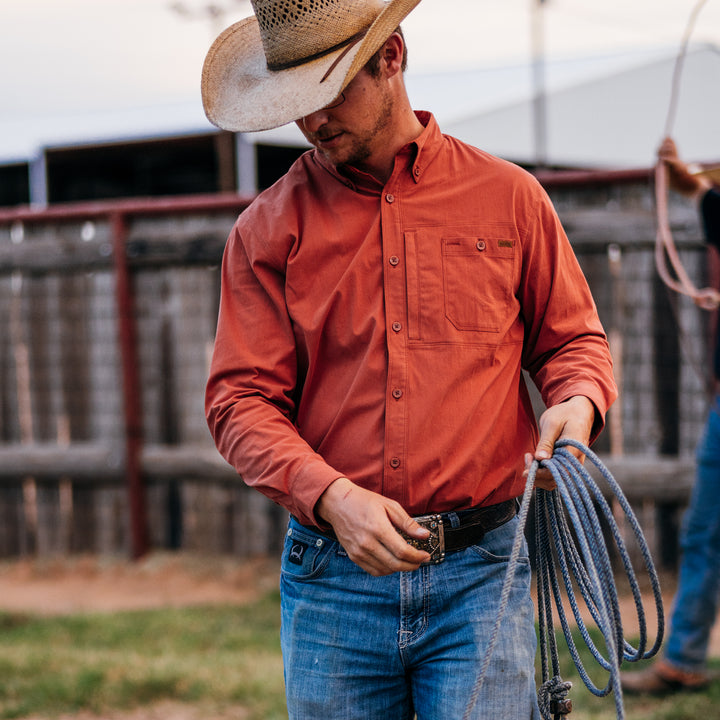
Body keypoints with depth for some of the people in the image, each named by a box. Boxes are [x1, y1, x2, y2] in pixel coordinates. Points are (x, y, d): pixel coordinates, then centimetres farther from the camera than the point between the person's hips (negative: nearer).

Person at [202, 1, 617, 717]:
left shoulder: (508, 196, 6)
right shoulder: (269, 228, 5)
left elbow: (573, 338, 15)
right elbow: (242, 398, 0)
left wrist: (578, 400, -8)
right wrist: (329, 495, -17)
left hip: (480, 576, -1)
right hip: (331, 577, 1)